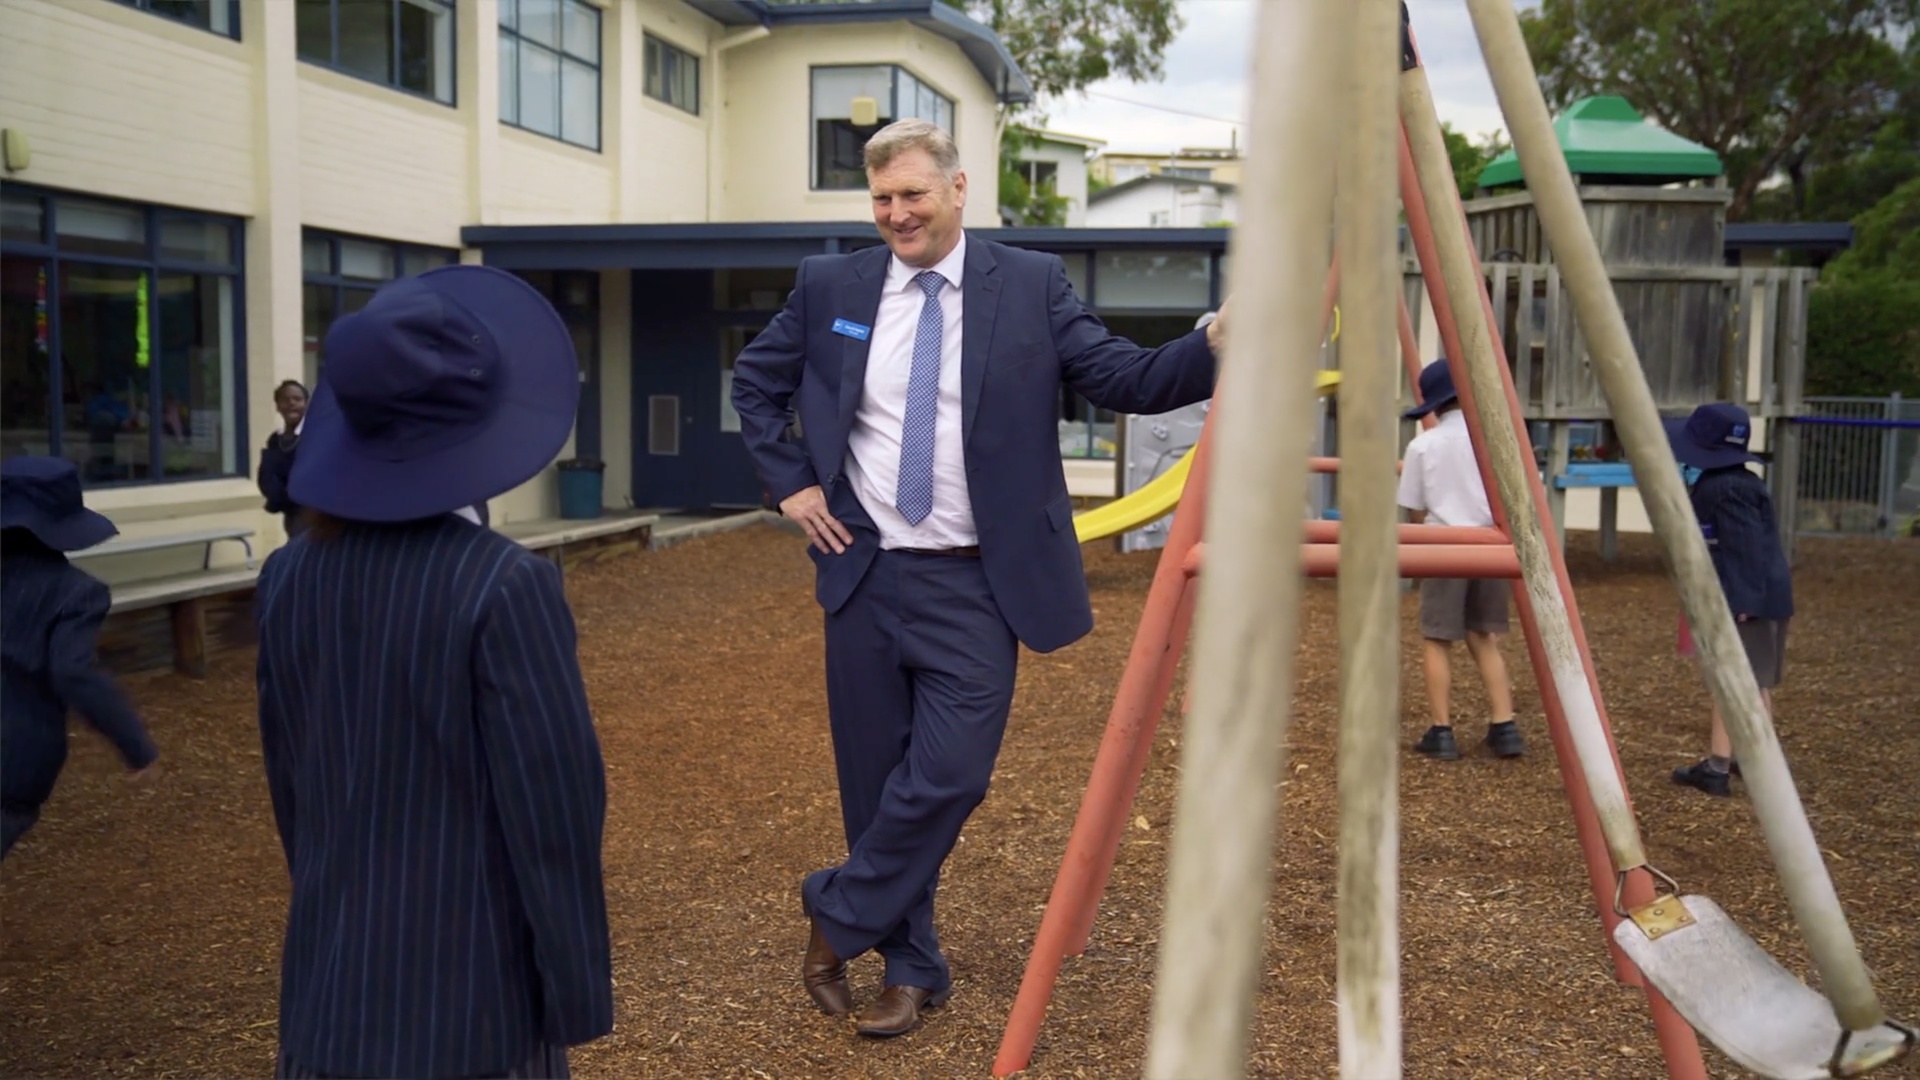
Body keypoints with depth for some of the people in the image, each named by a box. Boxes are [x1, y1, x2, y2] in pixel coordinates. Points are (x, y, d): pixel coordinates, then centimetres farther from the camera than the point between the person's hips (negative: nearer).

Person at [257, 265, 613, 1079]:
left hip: (330, 983, 5)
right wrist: (578, 992, -7)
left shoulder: (289, 578, -2)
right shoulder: (503, 584, -21)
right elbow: (553, 802, -18)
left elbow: (288, 781, 8)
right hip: (468, 992, -5)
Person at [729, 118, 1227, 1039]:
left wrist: (1213, 344, -24)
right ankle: (911, 968, 26)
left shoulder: (1031, 284, -1)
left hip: (974, 585, -2)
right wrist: (788, 482, 6)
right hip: (863, 573, 2)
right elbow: (755, 381, 17)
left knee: (948, 775, -9)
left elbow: (1123, 379, -7)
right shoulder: (830, 287, 5)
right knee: (876, 781, 8)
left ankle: (837, 916, 16)